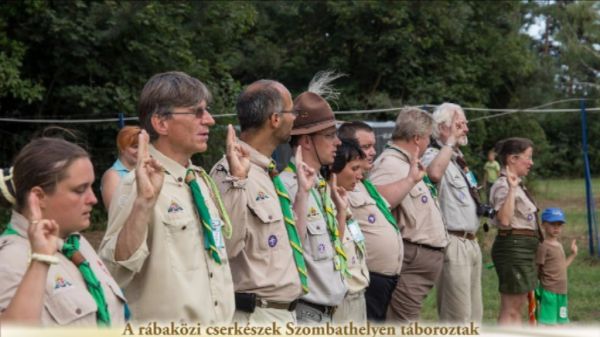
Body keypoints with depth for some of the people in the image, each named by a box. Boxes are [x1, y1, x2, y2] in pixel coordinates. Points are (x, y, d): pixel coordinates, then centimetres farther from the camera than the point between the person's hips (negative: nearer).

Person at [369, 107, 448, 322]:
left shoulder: (406, 164, 18)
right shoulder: (390, 164, -15)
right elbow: (377, 201, -34)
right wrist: (410, 179, -32)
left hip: (424, 259, 11)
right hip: (409, 261, -11)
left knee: (408, 322, 15)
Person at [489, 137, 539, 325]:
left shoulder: (517, 184, 15)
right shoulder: (504, 185, -16)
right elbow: (504, 220, -31)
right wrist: (512, 188, -31)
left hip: (523, 248, 11)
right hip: (513, 247, -11)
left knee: (517, 308, 15)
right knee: (509, 310, -8)